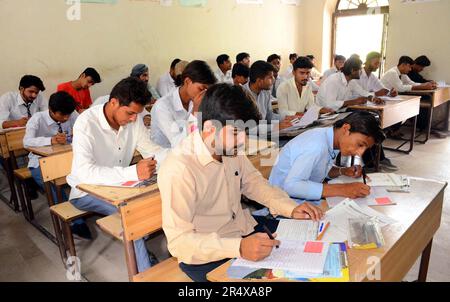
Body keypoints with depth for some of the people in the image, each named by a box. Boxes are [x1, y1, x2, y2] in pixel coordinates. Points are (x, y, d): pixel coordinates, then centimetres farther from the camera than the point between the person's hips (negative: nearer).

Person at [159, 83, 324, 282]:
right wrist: (238, 247, -37)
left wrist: (290, 208, -5)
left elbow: (253, 182, 9)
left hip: (245, 229, 7)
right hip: (206, 257, -7)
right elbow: (178, 241, -27)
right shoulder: (178, 170, -28)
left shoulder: (231, 147, -6)